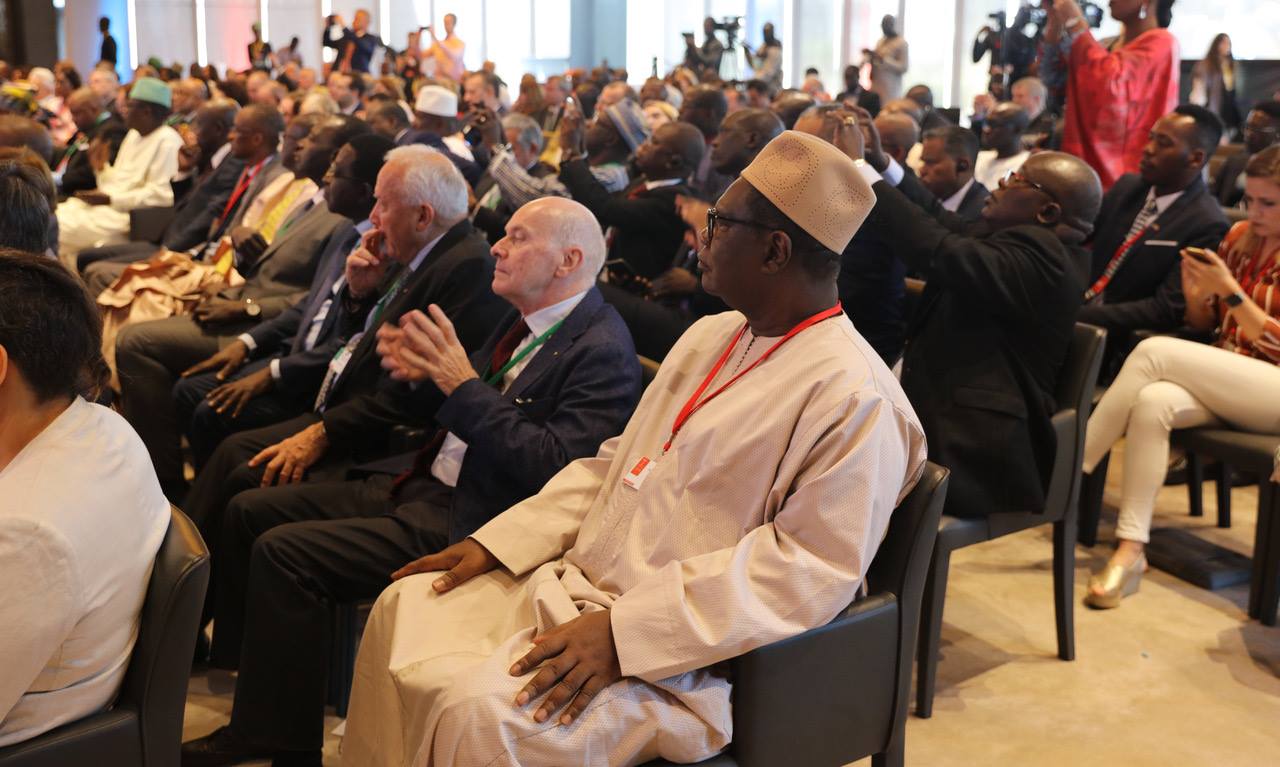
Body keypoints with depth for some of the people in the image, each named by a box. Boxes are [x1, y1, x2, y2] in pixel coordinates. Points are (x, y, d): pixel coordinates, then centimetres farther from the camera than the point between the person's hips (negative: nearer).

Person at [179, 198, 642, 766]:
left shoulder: (603, 351, -17)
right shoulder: (529, 321, 11)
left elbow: (557, 466, -26)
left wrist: (463, 384, -25)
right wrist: (424, 372, -2)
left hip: (466, 525, -9)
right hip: (425, 487, 10)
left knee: (282, 551, -18)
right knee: (249, 511, 9)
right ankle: (244, 657, 27)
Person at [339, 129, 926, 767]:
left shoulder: (853, 398, -16)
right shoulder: (709, 337, 13)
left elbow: (812, 566, -23)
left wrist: (625, 631, -27)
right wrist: (495, 543, 6)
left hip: (678, 656, -9)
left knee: (479, 710, -28)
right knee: (403, 607, 4)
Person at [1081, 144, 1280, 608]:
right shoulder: (1239, 237, 13)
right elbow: (1205, 325, 16)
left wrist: (1229, 292, -17)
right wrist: (1195, 293, -5)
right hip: (1221, 385, 5)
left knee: (1154, 352, -28)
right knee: (1152, 402, -30)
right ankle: (1131, 550, -32)